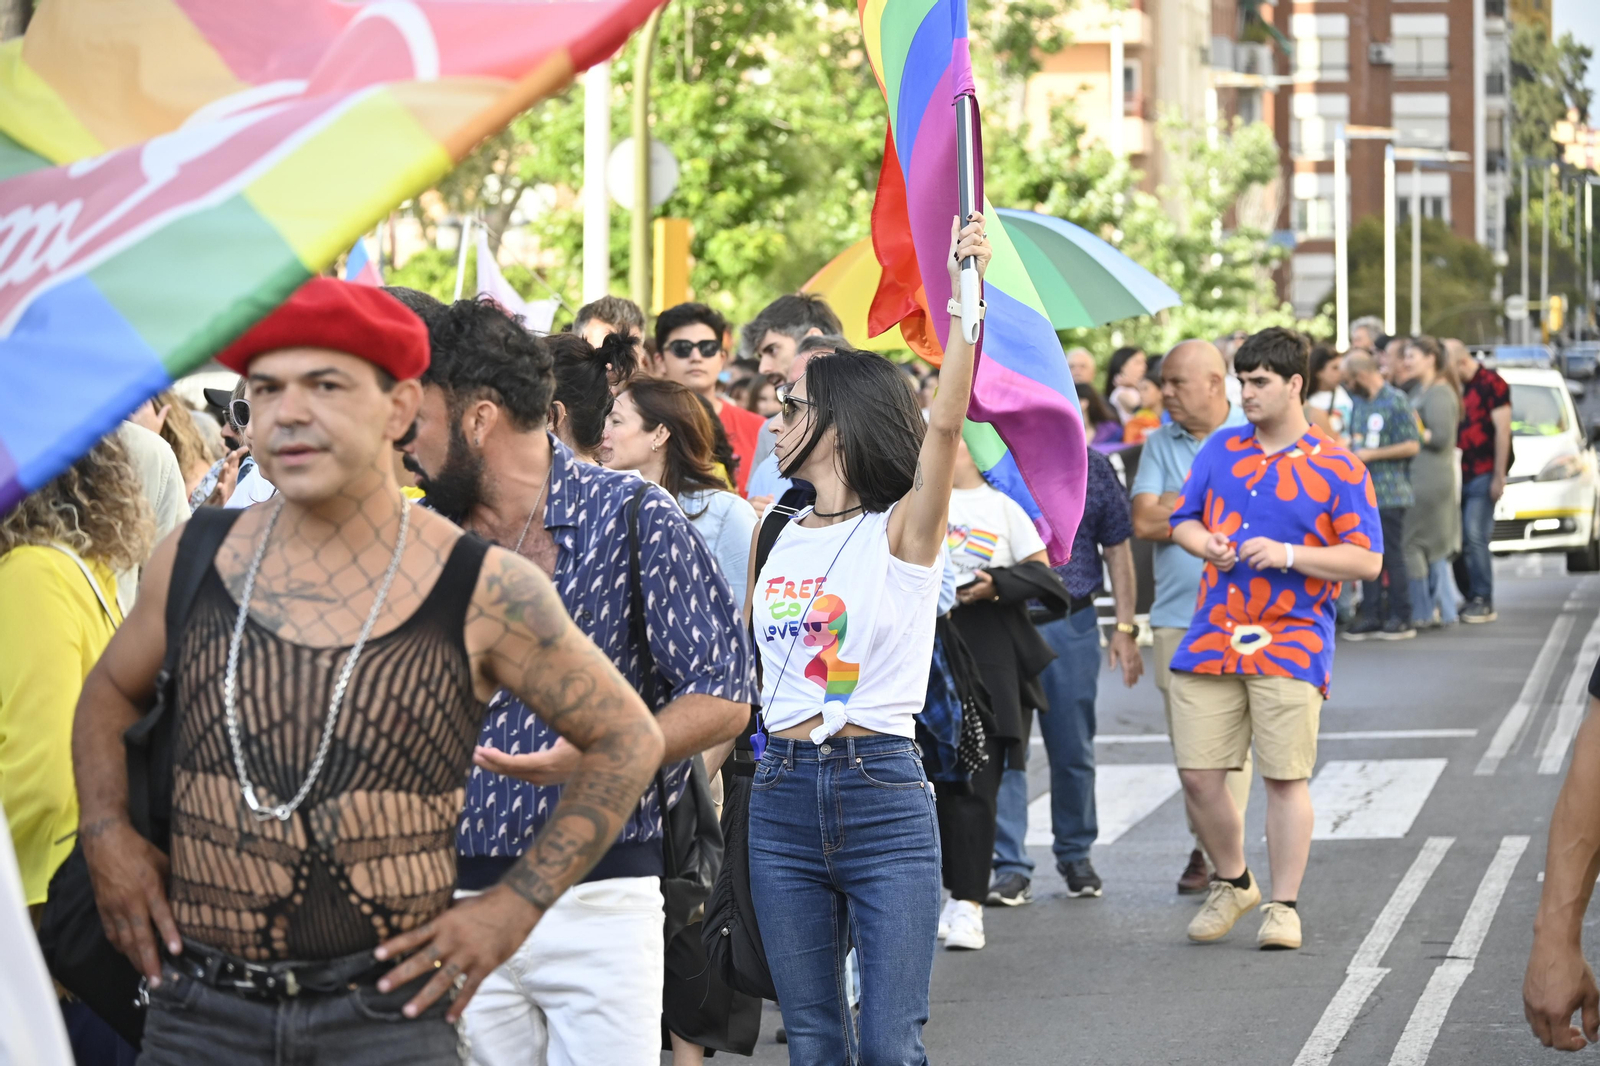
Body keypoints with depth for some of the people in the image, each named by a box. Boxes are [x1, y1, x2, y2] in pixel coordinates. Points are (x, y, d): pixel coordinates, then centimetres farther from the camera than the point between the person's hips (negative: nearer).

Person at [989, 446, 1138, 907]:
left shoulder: (1092, 468, 6)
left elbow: (1117, 549, 9)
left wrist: (1125, 628, 4)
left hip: (1071, 626, 1)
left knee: (1074, 749, 8)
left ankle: (1075, 854, 25)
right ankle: (1010, 868, -1)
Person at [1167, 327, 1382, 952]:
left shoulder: (1338, 470, -1)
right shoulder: (1220, 450, 12)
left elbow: (1366, 560, -4)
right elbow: (1182, 521, 19)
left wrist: (1288, 555, -15)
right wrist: (1205, 543, -4)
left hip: (1291, 646, -4)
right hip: (1212, 638, 4)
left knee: (1285, 777, -4)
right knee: (1198, 776, 1)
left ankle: (1284, 906, 7)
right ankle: (1232, 883, 23)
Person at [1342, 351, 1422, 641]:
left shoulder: (1396, 401, -9)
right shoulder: (1359, 403, 15)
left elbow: (1412, 445, -14)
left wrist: (1370, 454, -13)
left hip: (1389, 493, -7)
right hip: (1363, 491, 7)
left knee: (1392, 556, -4)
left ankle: (1401, 618, 2)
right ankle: (1371, 616, 12)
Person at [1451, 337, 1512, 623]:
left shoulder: (1492, 384, -6)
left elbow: (1502, 431, -9)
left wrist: (1499, 477, -13)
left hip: (1483, 476, -6)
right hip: (1458, 476, 6)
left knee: (1475, 538, -13)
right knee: (1458, 540, 1)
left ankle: (1483, 602, -8)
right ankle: (1471, 598, 8)